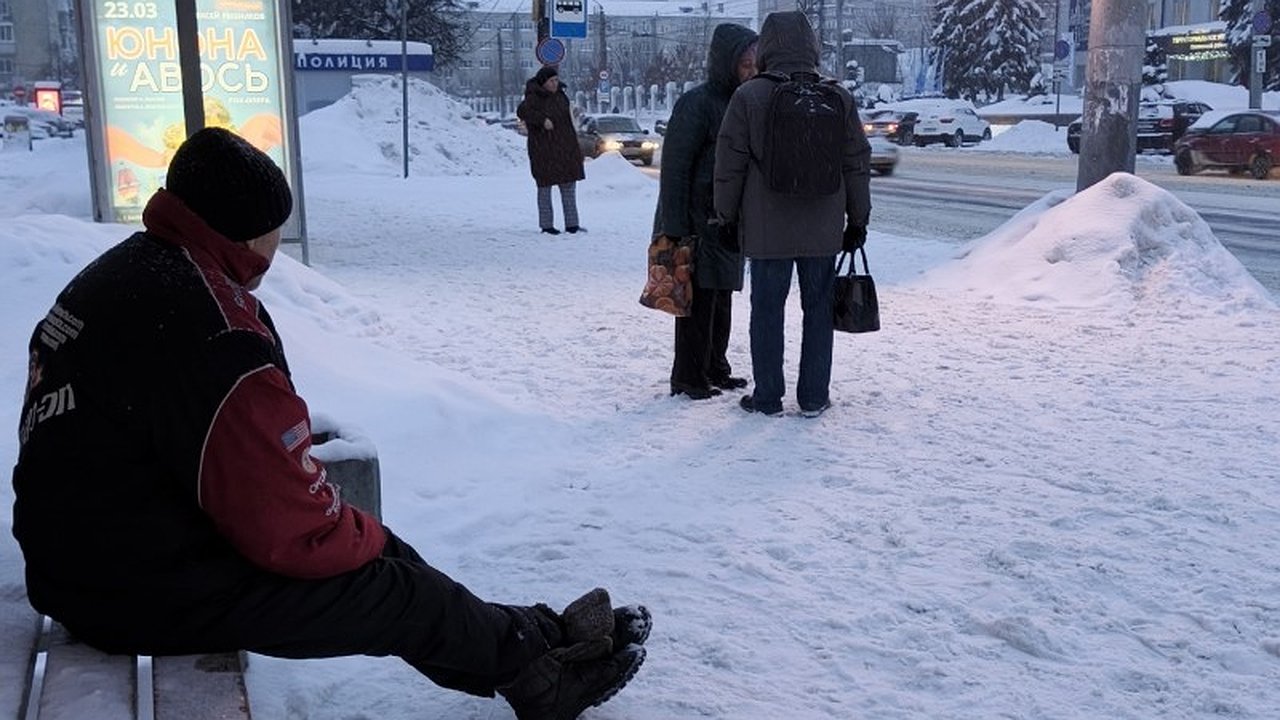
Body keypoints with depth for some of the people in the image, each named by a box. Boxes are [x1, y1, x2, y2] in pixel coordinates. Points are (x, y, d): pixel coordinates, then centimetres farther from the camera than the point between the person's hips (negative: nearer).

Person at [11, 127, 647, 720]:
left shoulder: (126, 266, 6)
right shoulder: (210, 327, -27)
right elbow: (292, 531, -24)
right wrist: (365, 536, -2)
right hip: (151, 590, -10)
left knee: (364, 541, 14)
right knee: (401, 592, 2)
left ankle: (531, 647, 23)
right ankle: (539, 660, 26)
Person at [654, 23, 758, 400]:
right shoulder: (697, 103, -14)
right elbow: (675, 168, -16)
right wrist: (675, 228, -19)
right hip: (699, 221, -8)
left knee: (722, 298, 14)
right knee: (700, 298, -3)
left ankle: (715, 369, 26)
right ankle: (688, 377, 6)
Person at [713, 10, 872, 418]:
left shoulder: (749, 96, -7)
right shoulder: (838, 97, 1)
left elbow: (729, 165, -4)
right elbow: (857, 165, 6)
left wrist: (727, 216, 8)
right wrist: (858, 220, 15)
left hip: (767, 229, -2)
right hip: (823, 229, 2)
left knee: (767, 311, 7)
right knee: (818, 308, 11)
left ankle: (768, 397, 13)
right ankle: (814, 398, 17)